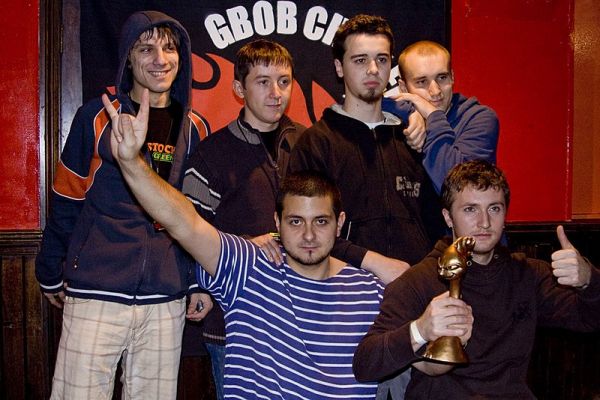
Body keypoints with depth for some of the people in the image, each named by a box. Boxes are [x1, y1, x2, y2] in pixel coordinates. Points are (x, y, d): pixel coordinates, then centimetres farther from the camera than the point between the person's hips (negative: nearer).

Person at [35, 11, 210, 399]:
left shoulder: (196, 129, 9)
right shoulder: (97, 117, 0)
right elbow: (66, 202, 4)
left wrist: (200, 282, 9)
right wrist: (51, 275, 7)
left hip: (167, 300, 3)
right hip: (97, 294, -2)